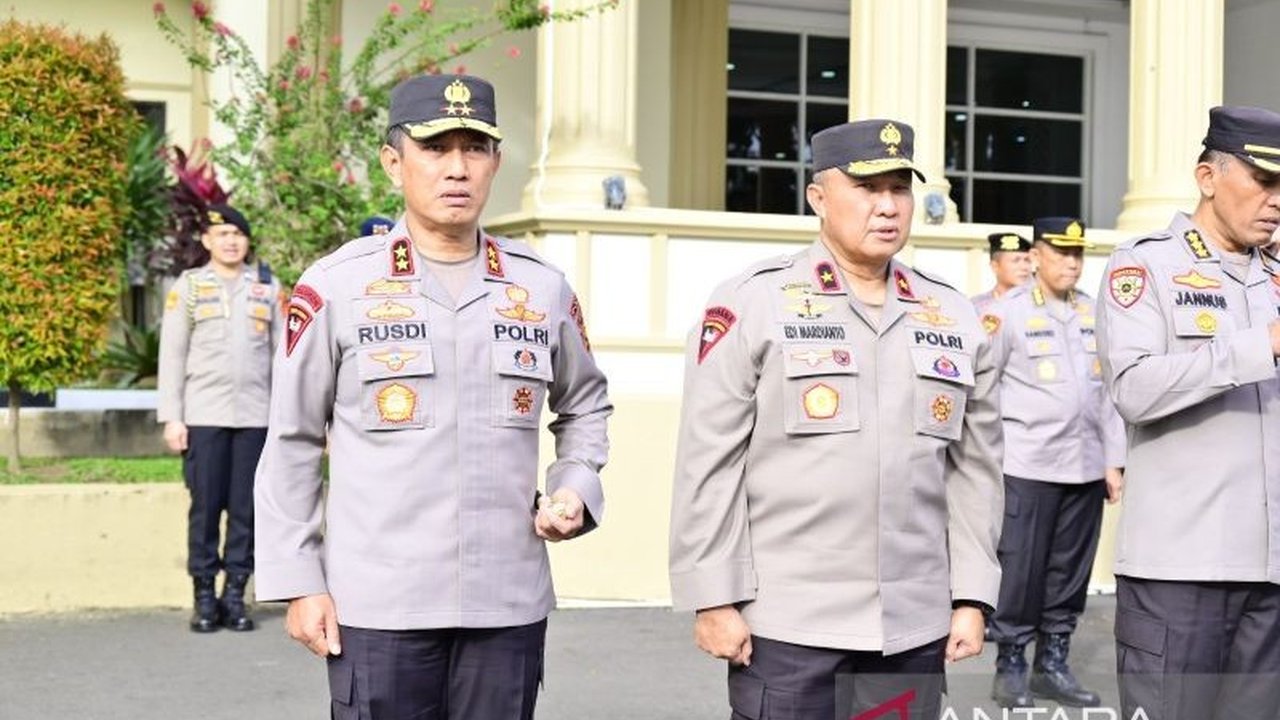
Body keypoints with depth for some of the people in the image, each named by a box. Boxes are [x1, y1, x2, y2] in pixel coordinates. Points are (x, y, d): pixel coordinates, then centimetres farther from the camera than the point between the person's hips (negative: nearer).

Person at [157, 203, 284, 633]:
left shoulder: (268, 287, 12)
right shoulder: (187, 287, 8)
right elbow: (171, 356, 6)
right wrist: (171, 417, -1)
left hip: (255, 415, 1)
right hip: (204, 415, -1)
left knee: (246, 508, 1)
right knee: (205, 507, 0)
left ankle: (235, 595, 9)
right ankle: (204, 596, 7)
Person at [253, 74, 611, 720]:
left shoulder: (543, 288, 7)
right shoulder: (335, 287, -2)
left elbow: (586, 406, 22)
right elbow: (291, 445, 2)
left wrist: (576, 489, 4)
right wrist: (299, 582, -2)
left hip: (510, 606, 3)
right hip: (377, 609, -2)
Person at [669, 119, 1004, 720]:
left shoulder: (955, 318, 10)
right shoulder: (752, 303, -4)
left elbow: (975, 470, 12)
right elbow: (707, 465, -7)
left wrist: (972, 597, 7)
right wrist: (713, 599, -10)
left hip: (915, 628, 4)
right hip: (787, 625, -4)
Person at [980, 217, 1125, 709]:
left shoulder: (1096, 314, 12)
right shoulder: (1007, 312, -3)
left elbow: (1110, 391, 14)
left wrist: (1113, 461, 11)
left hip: (1086, 468, 5)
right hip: (1029, 468, -5)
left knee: (1070, 571, 8)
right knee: (1021, 570, -1)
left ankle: (1053, 664, 19)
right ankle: (1010, 667, 10)